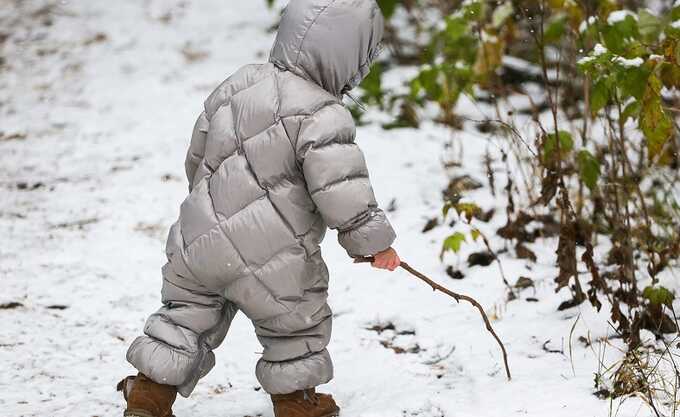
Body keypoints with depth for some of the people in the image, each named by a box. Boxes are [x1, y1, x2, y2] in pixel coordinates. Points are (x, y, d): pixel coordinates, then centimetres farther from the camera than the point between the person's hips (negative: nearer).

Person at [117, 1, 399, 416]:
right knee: (296, 323, 17)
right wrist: (374, 240, -8)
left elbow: (198, 154, 18)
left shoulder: (238, 84, 7)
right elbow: (341, 191, -21)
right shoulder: (322, 117, -17)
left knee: (188, 315, 20)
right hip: (266, 257, -6)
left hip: (199, 239, 6)